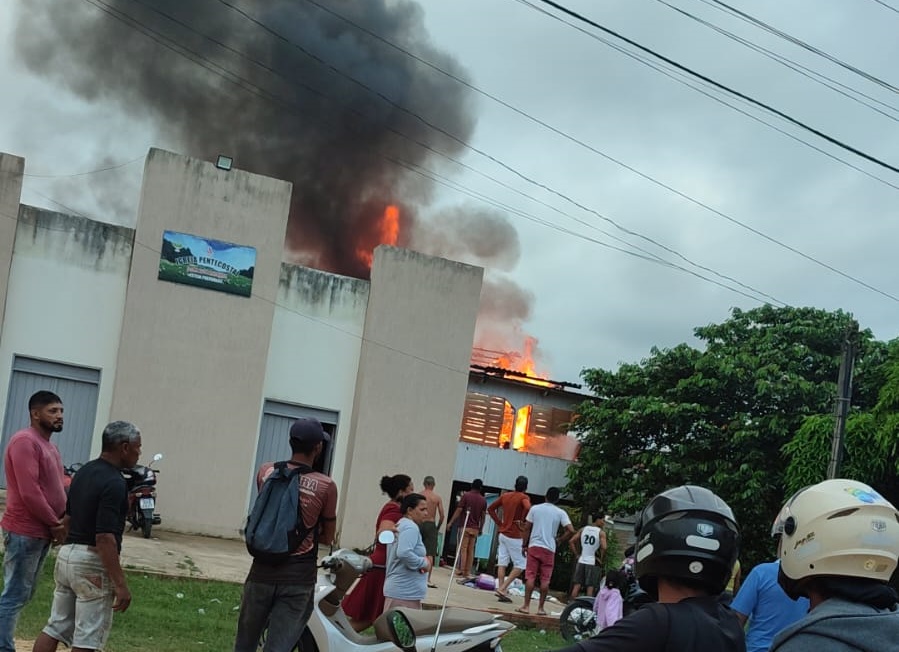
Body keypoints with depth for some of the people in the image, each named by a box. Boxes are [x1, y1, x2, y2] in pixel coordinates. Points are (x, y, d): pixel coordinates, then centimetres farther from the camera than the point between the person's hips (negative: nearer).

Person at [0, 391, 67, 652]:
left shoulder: (49, 445, 17)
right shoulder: (25, 441, -14)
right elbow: (29, 492, -21)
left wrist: (63, 521, 4)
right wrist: (55, 524, -14)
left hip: (41, 532, 10)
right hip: (25, 532, -10)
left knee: (23, 595, 13)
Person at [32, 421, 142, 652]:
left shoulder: (83, 471, 11)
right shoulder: (114, 483, -18)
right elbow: (105, 538, -24)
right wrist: (120, 584, -23)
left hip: (67, 554, 9)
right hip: (92, 563, -9)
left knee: (55, 628, 13)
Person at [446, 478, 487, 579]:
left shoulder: (466, 495, -5)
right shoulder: (483, 500, 5)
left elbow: (459, 510, -9)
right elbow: (483, 516, 7)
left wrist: (450, 523, -7)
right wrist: (481, 529, 16)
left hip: (465, 526, -3)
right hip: (475, 528, 3)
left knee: (462, 548, -3)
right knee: (471, 550, 7)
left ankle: (460, 571, -8)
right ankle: (467, 572, 7)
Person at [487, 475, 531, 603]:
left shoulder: (505, 496, 8)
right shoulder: (523, 498, -10)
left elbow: (490, 508, 14)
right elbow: (528, 508, -32)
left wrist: (499, 523, 13)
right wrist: (522, 521, -17)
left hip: (503, 534, 6)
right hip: (515, 537, -6)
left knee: (502, 563, 7)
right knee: (520, 565, 1)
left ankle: (501, 588, 6)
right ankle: (502, 588, -7)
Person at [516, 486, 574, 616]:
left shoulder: (535, 508, 3)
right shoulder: (560, 513, 0)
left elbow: (527, 528, 4)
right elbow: (571, 530, -8)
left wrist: (524, 545, 11)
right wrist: (560, 540, 7)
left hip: (534, 546, 1)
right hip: (549, 549, -1)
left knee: (530, 576, 2)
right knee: (545, 579, 5)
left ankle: (526, 606, -1)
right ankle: (541, 608, 6)